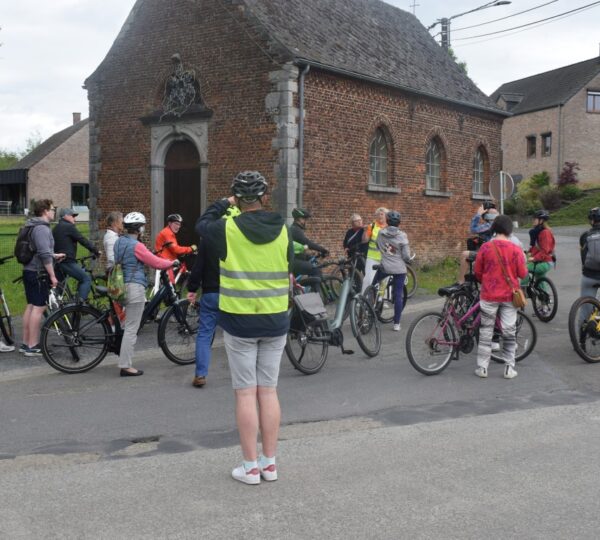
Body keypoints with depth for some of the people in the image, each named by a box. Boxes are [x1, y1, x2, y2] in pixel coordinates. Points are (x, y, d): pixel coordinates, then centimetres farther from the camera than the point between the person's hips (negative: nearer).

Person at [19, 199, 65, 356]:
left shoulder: (32, 227, 15)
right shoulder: (42, 228, -17)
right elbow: (45, 255, -24)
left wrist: (54, 256, 30)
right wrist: (52, 275, -21)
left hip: (29, 271, 10)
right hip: (39, 273, -10)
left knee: (31, 306, 14)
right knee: (39, 308, -6)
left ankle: (25, 344, 19)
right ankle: (33, 347, -4)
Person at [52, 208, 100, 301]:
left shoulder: (56, 228, 20)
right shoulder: (69, 227, -8)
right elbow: (83, 240, -11)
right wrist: (95, 251, -5)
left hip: (57, 261, 10)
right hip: (67, 261, -10)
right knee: (86, 278, -6)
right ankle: (80, 301, -17)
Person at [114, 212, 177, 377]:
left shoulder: (118, 242, 11)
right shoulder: (136, 246, -14)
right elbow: (156, 263, -14)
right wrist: (173, 263, 3)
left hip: (122, 286, 9)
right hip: (135, 287, -9)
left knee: (128, 326, 19)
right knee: (131, 329, -4)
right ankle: (126, 366, -2)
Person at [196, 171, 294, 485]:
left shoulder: (227, 230, -10)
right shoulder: (282, 230, -1)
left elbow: (201, 224, 12)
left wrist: (224, 204, 19)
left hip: (239, 321, -3)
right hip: (275, 321, 3)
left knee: (246, 393, 3)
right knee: (269, 391, 10)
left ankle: (250, 466, 8)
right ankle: (269, 463, 18)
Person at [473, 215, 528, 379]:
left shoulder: (485, 247, -7)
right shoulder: (515, 249, -8)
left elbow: (477, 272, 1)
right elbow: (522, 273, -5)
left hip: (489, 296, 0)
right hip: (509, 296, 0)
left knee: (486, 332, 9)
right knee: (509, 333, 8)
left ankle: (482, 368, 11)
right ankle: (509, 368, 11)